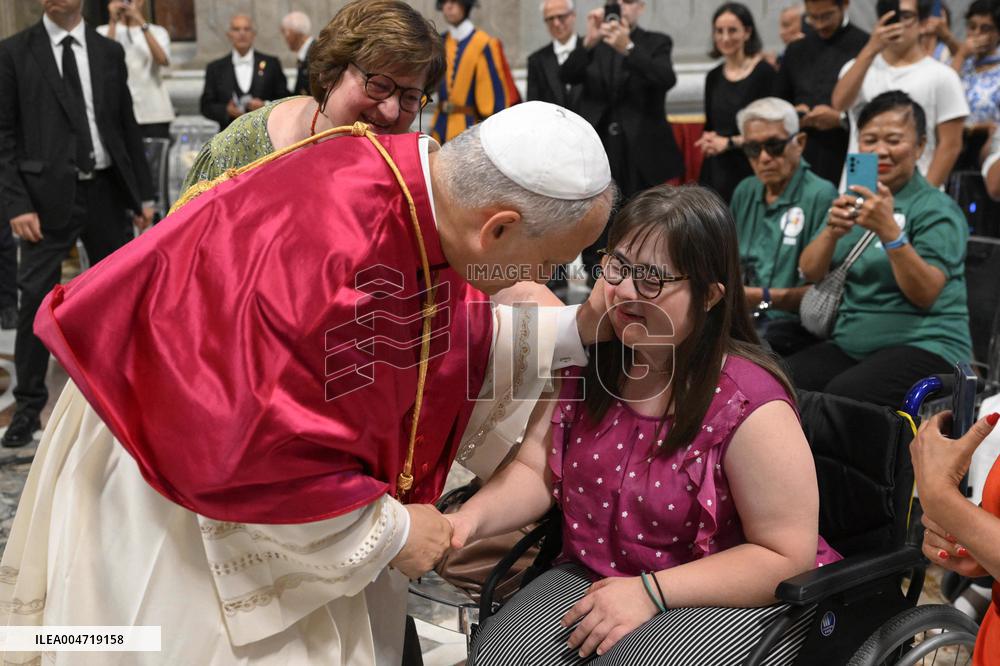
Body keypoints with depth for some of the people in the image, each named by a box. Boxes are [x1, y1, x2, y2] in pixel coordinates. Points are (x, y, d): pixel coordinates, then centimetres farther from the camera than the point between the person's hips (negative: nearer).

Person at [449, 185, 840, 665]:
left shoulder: (749, 405, -21)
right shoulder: (586, 359, -4)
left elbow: (786, 555, -17)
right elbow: (535, 472, 0)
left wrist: (650, 591, -22)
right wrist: (470, 519, -21)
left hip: (729, 600, -4)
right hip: (594, 576, 5)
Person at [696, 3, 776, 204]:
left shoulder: (765, 72, -6)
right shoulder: (713, 77, 11)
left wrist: (730, 142, -11)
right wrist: (709, 139, -3)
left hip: (750, 171, -5)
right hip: (716, 172, 5)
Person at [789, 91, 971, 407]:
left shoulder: (936, 209, -3)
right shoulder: (855, 200, 16)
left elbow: (925, 294, -15)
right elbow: (810, 272, 5)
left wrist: (889, 231, -28)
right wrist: (832, 231, -16)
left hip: (923, 344, -5)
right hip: (849, 343, 6)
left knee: (842, 394, -34)